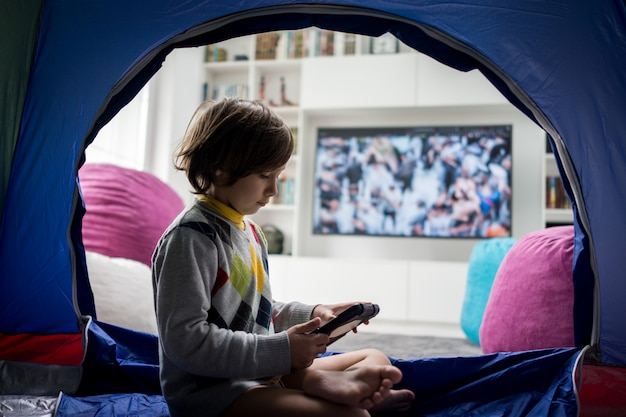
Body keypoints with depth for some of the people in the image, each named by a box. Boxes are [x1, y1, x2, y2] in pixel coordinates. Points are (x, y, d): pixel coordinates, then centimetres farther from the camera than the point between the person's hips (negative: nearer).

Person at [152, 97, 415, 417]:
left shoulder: (250, 231, 15)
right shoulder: (192, 237, -16)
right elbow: (184, 340, -23)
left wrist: (312, 314, 6)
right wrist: (280, 350, -21)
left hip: (262, 373, 10)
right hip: (211, 388, -10)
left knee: (377, 360, 5)